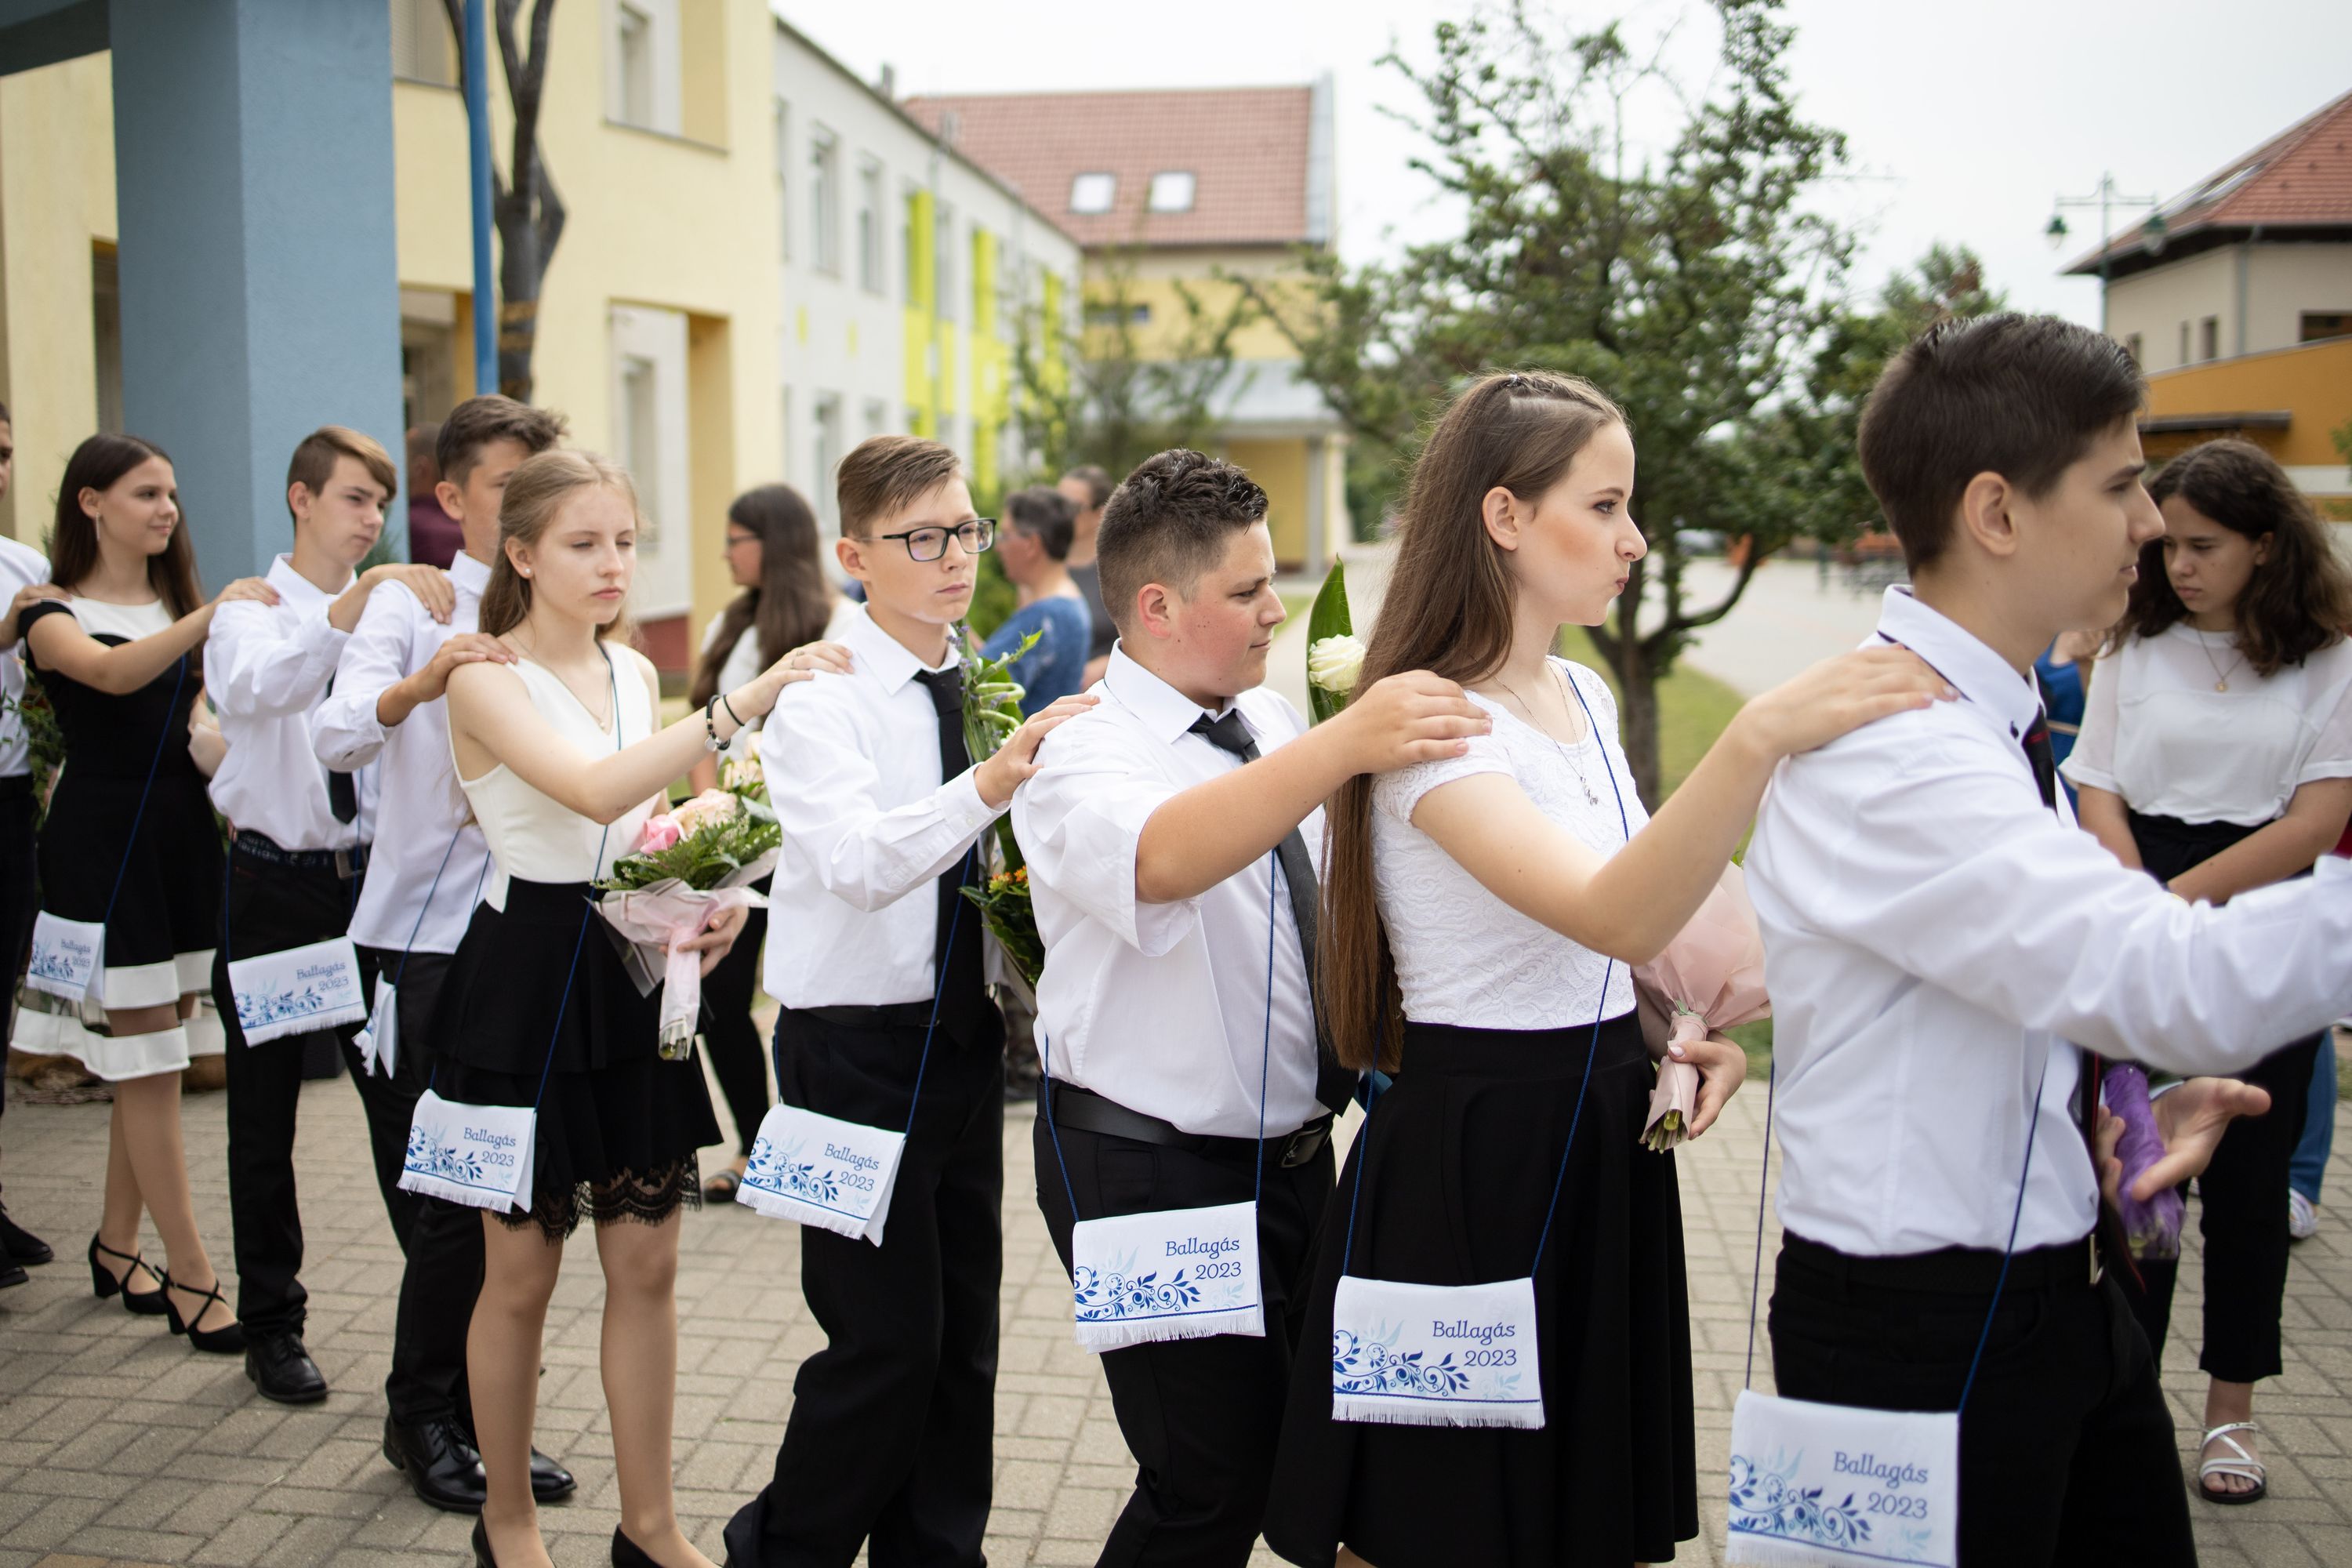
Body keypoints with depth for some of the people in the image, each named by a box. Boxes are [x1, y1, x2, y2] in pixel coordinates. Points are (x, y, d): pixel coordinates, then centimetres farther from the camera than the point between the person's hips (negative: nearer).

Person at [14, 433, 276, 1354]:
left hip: (184, 832, 5)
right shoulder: (52, 614, -3)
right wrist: (211, 618, -33)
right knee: (149, 1068, -4)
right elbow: (111, 672, -24)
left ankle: (116, 1247, 25)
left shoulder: (181, 604, 14)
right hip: (103, 840, -5)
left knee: (150, 1061, 10)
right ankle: (191, 1281, 1)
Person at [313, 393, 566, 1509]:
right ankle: (422, 1418, 19)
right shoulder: (410, 608, -4)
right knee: (457, 1188, -1)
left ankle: (482, 1414, 25)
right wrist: (422, 683, -38)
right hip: (427, 935, -4)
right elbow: (337, 738, -21)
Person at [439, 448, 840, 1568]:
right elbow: (591, 792, -30)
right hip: (528, 980, -6)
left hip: (634, 978, 6)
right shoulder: (487, 681, -12)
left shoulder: (634, 673, 9)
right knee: (522, 1272, 7)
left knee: (646, 1263, 9)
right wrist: (738, 706, -38)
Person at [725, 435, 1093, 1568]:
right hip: (858, 1045, -6)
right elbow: (858, 861, -30)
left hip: (964, 1039, 6)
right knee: (885, 1339, -3)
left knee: (964, 1332, 14)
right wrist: (991, 783, -45)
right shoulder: (819, 696, -13)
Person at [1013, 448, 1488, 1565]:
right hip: (1153, 1171, -7)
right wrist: (1343, 743, -52)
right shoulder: (1083, 761, -18)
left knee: (1307, 1444, 20)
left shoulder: (1270, 724, 4)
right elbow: (1163, 858, -43)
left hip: (1293, 1150, 8)